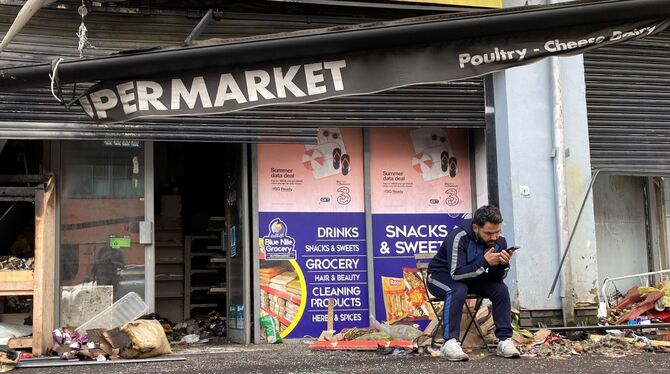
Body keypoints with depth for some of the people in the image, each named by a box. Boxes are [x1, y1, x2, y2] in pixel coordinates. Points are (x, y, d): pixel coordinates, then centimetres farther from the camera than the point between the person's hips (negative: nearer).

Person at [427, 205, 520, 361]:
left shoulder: (499, 241, -13)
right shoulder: (458, 237, -31)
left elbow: (496, 278, -10)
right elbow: (456, 274, -37)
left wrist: (503, 264, -32)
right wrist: (484, 262, -44)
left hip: (472, 278, 5)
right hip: (442, 276, -5)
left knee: (501, 289, -18)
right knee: (458, 290, -36)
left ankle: (505, 340, -15)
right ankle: (450, 343, -37)